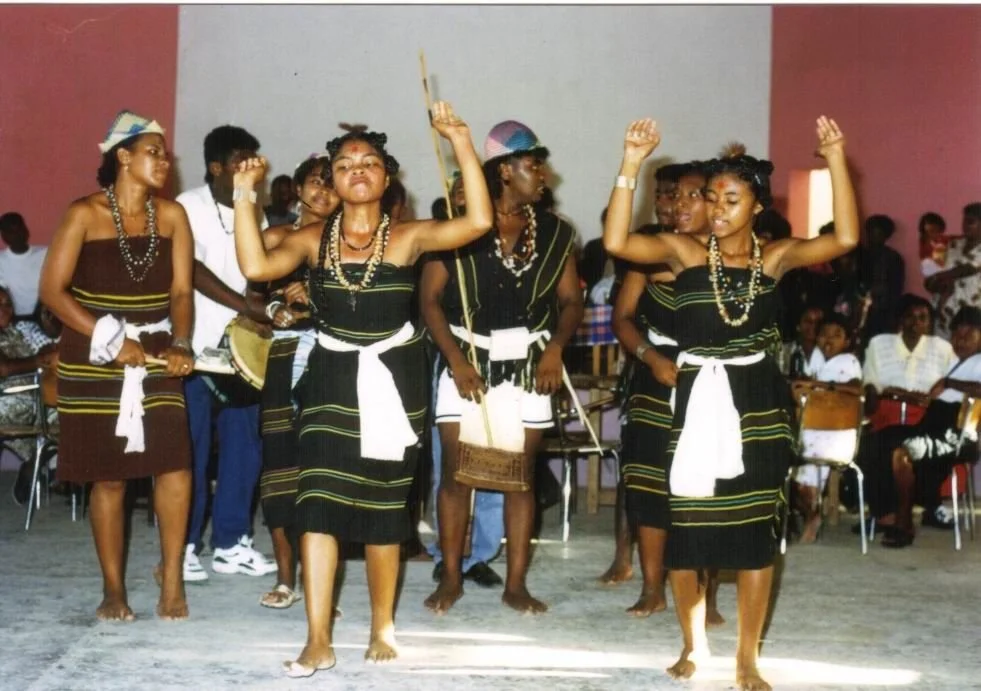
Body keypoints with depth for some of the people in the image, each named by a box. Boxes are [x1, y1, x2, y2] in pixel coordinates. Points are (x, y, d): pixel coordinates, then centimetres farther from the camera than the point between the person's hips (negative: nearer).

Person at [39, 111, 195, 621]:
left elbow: (181, 290, 1)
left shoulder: (171, 216, 3)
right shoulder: (85, 214, -5)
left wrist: (180, 345, -16)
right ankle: (113, 589, 17)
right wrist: (112, 340, -16)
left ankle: (171, 574, 8)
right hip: (95, 361, -2)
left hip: (155, 357, 2)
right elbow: (52, 289, -9)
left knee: (175, 466, -11)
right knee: (109, 478, 3)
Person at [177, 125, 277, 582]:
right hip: (196, 346, -6)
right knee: (191, 450, -2)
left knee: (244, 447, 6)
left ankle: (231, 543, 16)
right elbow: (192, 269, -14)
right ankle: (183, 547, 7)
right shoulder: (189, 207, -5)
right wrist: (243, 304, -19)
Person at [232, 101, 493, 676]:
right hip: (332, 378, 1)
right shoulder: (314, 239, 1)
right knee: (318, 500, -7)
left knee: (383, 504, 8)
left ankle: (383, 628, 25)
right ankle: (319, 641, -2)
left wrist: (462, 144, -20)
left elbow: (479, 221, -18)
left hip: (392, 379, -1)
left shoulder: (408, 237, -5)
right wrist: (244, 198, -15)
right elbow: (257, 266, -14)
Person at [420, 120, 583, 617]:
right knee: (455, 473, 2)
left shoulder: (554, 232, 4)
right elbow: (429, 298, -5)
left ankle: (516, 584, 13)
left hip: (527, 365, 2)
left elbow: (570, 300, 6)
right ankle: (451, 579, 14)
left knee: (521, 476, 5)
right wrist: (456, 359, -14)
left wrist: (556, 347, -12)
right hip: (467, 362, -2)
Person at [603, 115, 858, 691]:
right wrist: (632, 165, -21)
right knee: (687, 524, 5)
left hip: (758, 402, 1)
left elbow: (846, 238, -11)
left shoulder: (776, 256, 2)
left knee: (756, 528, 5)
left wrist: (835, 159, -15)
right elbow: (617, 241, -15)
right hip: (697, 399, 0)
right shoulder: (684, 251, -1)